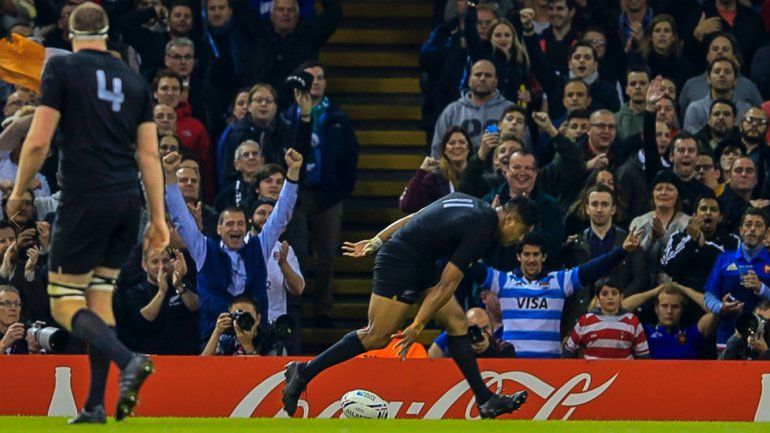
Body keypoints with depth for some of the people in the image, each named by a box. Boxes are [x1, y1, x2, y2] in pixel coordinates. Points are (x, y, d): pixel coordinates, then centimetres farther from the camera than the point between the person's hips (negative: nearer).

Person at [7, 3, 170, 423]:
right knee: (99, 297, 13)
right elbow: (149, 155, 10)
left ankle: (129, 360, -26)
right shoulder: (134, 80, 13)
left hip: (85, 200, -6)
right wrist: (159, 217, 12)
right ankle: (95, 405, 7)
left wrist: (19, 191, 7)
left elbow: (38, 141, -8)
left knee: (65, 302, -1)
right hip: (128, 200, 6)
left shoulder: (62, 69, -2)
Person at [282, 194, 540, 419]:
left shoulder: (471, 205, 11)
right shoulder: (480, 231, -18)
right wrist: (417, 326, -16)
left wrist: (376, 242, 20)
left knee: (457, 322, 6)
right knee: (377, 337, -10)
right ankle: (303, 373, -3)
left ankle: (485, 400, 5)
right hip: (399, 266, -11)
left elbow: (412, 218, 15)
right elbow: (447, 285, -17)